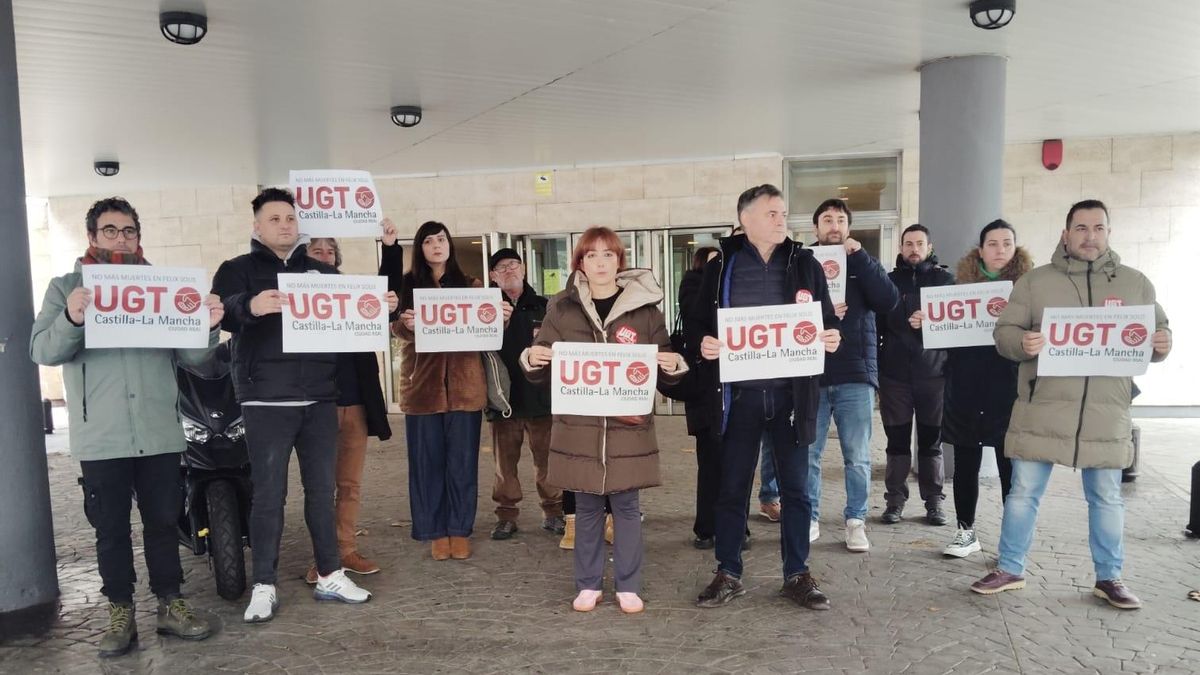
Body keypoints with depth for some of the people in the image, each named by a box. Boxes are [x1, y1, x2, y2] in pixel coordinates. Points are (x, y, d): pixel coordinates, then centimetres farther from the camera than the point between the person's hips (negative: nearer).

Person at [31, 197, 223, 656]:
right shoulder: (66, 287, 5)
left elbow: (192, 356, 6)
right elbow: (42, 351, -7)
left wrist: (209, 327, -16)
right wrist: (71, 319, -28)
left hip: (159, 433, 2)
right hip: (100, 438, -1)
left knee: (164, 521, 10)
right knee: (111, 528, 8)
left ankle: (170, 606, 22)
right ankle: (121, 614, 21)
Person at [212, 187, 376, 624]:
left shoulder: (323, 272, 16)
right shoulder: (239, 269, 5)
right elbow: (224, 312, -14)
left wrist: (381, 308, -7)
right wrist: (251, 306, -37)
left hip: (319, 397, 4)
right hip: (266, 399, -3)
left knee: (322, 489, 9)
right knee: (269, 493, 0)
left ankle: (329, 576, 19)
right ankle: (264, 587, 10)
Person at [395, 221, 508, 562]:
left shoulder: (471, 285, 10)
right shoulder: (408, 284, 6)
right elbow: (397, 328, -5)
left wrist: (502, 318, -15)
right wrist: (405, 323, -28)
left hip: (464, 384, 1)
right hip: (423, 384, -1)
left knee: (462, 460, 5)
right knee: (427, 460, 5)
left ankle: (460, 530, 16)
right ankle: (435, 531, 16)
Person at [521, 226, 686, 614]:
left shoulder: (644, 307, 1)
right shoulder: (562, 308, 3)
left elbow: (664, 370, 6)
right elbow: (542, 371, 7)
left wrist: (673, 365, -16)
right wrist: (532, 359, -15)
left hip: (628, 426, -1)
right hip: (578, 426, 1)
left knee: (626, 506, 8)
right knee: (587, 508, 11)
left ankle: (628, 586, 23)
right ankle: (588, 584, 26)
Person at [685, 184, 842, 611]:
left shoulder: (805, 264, 8)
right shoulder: (722, 267, 4)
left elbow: (827, 320, 12)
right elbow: (695, 324, 6)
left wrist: (831, 337, -9)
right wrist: (702, 343, -15)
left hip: (791, 392, 1)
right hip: (739, 393, -1)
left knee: (796, 487, 9)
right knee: (733, 487, 7)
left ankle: (797, 575, 23)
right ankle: (728, 574, 21)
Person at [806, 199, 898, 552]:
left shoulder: (861, 265, 10)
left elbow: (888, 300, -8)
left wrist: (859, 255, -11)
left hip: (855, 376, 0)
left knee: (858, 457, 4)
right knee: (807, 454, 4)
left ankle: (856, 521, 16)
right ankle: (810, 519, 16)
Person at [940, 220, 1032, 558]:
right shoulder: (963, 284, 8)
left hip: (1009, 389, -2)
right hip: (966, 389, 2)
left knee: (1011, 466, 3)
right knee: (965, 464, 9)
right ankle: (966, 530, 22)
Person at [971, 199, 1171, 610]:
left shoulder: (1135, 283, 10)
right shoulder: (1035, 281, 3)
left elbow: (1158, 332, 15)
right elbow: (1004, 332, 1)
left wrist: (1162, 345, -8)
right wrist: (1022, 343, -21)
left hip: (1106, 415, 2)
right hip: (1042, 411, -1)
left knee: (1107, 498, 12)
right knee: (1023, 493, 5)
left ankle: (1108, 578, 27)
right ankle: (1010, 570, 18)